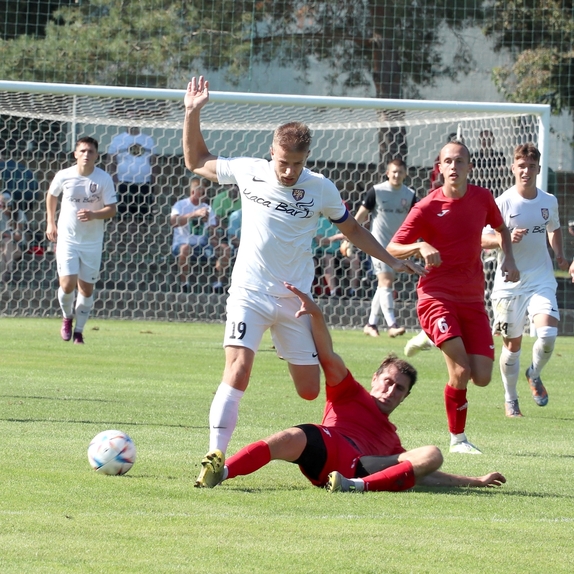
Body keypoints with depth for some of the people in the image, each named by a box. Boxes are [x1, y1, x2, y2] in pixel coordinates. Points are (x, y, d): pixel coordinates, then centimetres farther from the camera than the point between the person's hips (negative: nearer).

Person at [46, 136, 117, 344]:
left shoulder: (104, 179, -9)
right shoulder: (63, 176, -7)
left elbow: (111, 209, -8)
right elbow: (51, 196, 13)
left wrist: (94, 215, -27)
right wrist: (50, 223, 12)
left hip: (92, 241, 0)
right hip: (67, 239, 0)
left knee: (86, 288, 3)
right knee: (67, 284, -13)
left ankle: (78, 330, 20)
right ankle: (67, 317, 17)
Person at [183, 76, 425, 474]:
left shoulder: (321, 190, -2)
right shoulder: (248, 172, -2)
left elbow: (351, 228, 16)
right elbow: (197, 161, 12)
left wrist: (392, 261, 13)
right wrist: (193, 114, 2)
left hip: (295, 300, 1)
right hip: (249, 294, -1)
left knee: (311, 391, 3)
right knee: (238, 373, -21)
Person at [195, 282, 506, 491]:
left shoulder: (390, 438, 43)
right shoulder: (349, 392, 31)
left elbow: (423, 474, 43)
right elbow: (328, 357, 16)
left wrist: (475, 481, 39)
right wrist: (316, 314, -2)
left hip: (356, 467, 3)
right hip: (325, 442, -3)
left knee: (432, 455, -17)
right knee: (293, 438, -38)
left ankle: (358, 485, -40)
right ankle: (220, 471, -59)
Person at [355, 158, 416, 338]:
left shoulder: (410, 195, 4)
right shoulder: (377, 191, -7)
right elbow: (361, 215, -2)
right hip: (379, 243, -5)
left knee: (384, 284, 11)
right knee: (386, 282, -15)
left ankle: (371, 324, 20)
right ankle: (391, 325, -22)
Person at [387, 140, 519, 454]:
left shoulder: (482, 198, 4)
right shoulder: (427, 207, -8)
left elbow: (501, 228, 25)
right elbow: (391, 249, -7)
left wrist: (509, 259, 8)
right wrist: (420, 246, -27)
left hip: (472, 300, 4)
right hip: (437, 297, -4)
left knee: (482, 377, -5)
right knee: (461, 371, -20)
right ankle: (457, 438, -2)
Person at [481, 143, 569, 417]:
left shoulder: (549, 202, 4)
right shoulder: (503, 203, -8)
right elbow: (483, 240, -9)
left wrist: (559, 253, 7)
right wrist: (508, 238, -27)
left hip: (541, 281, 2)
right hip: (510, 283, -2)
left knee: (548, 335, -19)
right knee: (512, 345, 6)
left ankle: (535, 375, 13)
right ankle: (510, 399, 27)